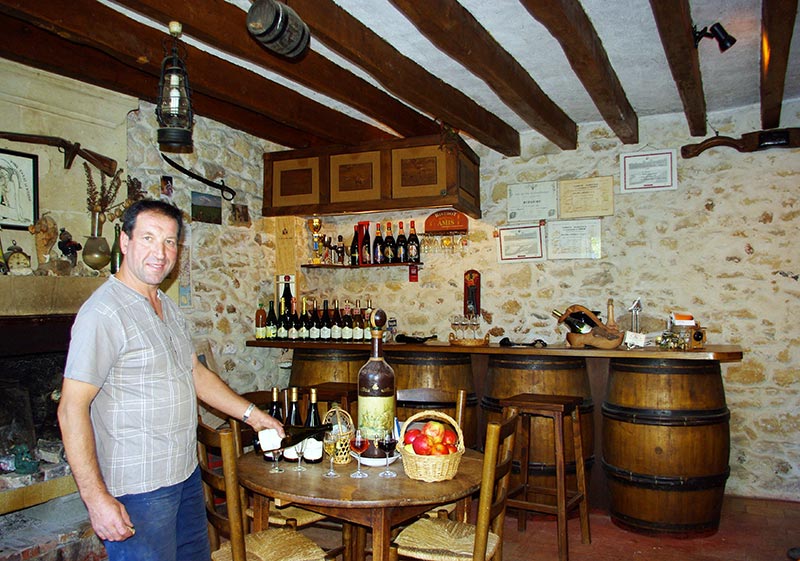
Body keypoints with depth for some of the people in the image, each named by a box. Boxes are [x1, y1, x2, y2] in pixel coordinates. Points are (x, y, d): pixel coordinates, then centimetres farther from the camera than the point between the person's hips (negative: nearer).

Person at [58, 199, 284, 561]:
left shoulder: (169, 308, 10)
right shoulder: (104, 312, -18)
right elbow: (72, 410, -20)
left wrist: (251, 414, 10)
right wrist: (95, 497, -23)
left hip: (186, 475, 8)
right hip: (138, 490, -8)